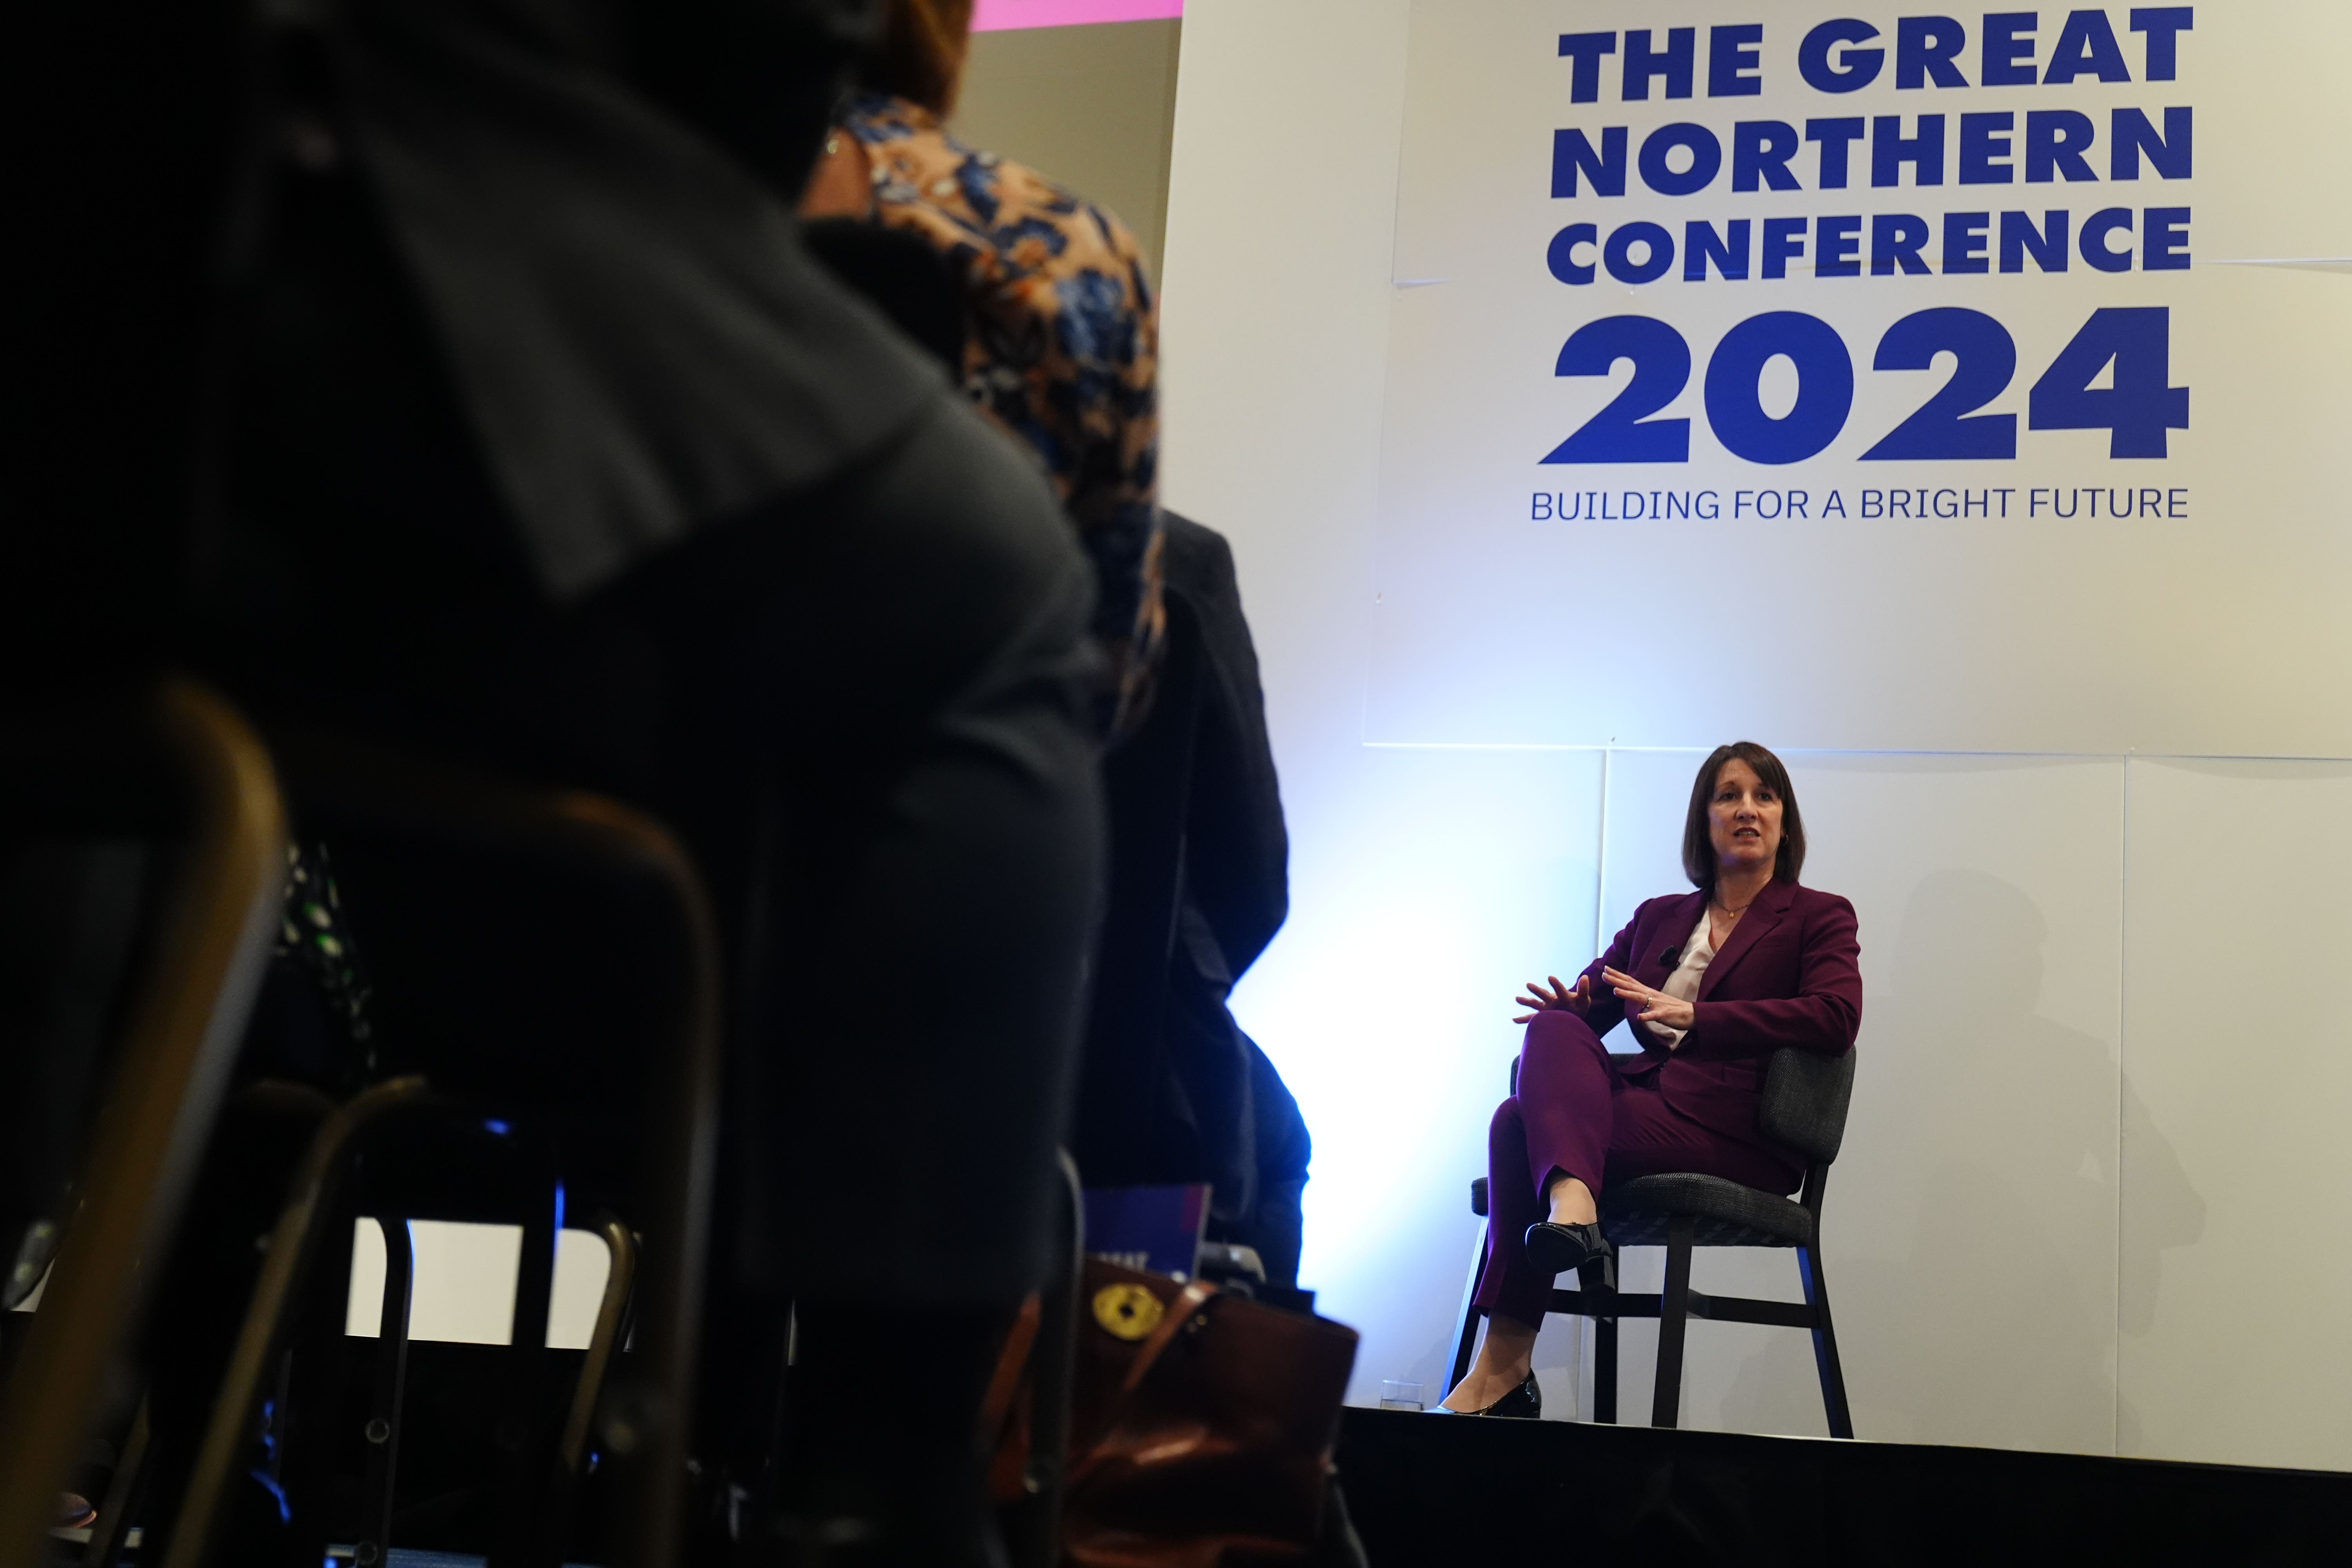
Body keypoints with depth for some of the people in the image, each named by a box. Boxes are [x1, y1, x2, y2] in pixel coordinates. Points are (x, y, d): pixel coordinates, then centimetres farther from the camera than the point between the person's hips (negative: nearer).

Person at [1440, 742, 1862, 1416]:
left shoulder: (1819, 918, 10)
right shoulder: (1659, 918, 24)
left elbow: (1836, 1019, -9)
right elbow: (1588, 1006, 19)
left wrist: (1691, 1016, -18)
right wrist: (1567, 1007, -9)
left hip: (1740, 1138, -5)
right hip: (1647, 1102, 5)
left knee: (1520, 1124, -26)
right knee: (1555, 1030, -26)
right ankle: (1571, 1201, -43)